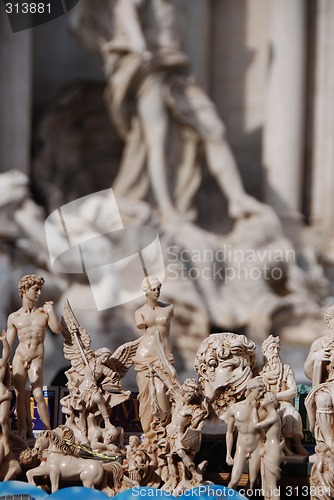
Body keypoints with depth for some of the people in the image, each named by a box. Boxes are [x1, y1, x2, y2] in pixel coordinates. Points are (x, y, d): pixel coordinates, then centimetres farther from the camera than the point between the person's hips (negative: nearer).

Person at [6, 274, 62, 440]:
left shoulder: (44, 313, 5)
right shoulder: (14, 317, 4)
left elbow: (57, 329, -10)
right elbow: (8, 344, 7)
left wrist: (51, 310, -12)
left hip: (36, 360, -1)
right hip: (19, 358, 1)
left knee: (38, 395, -13)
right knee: (20, 396, 1)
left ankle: (48, 430, -6)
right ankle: (22, 430, 11)